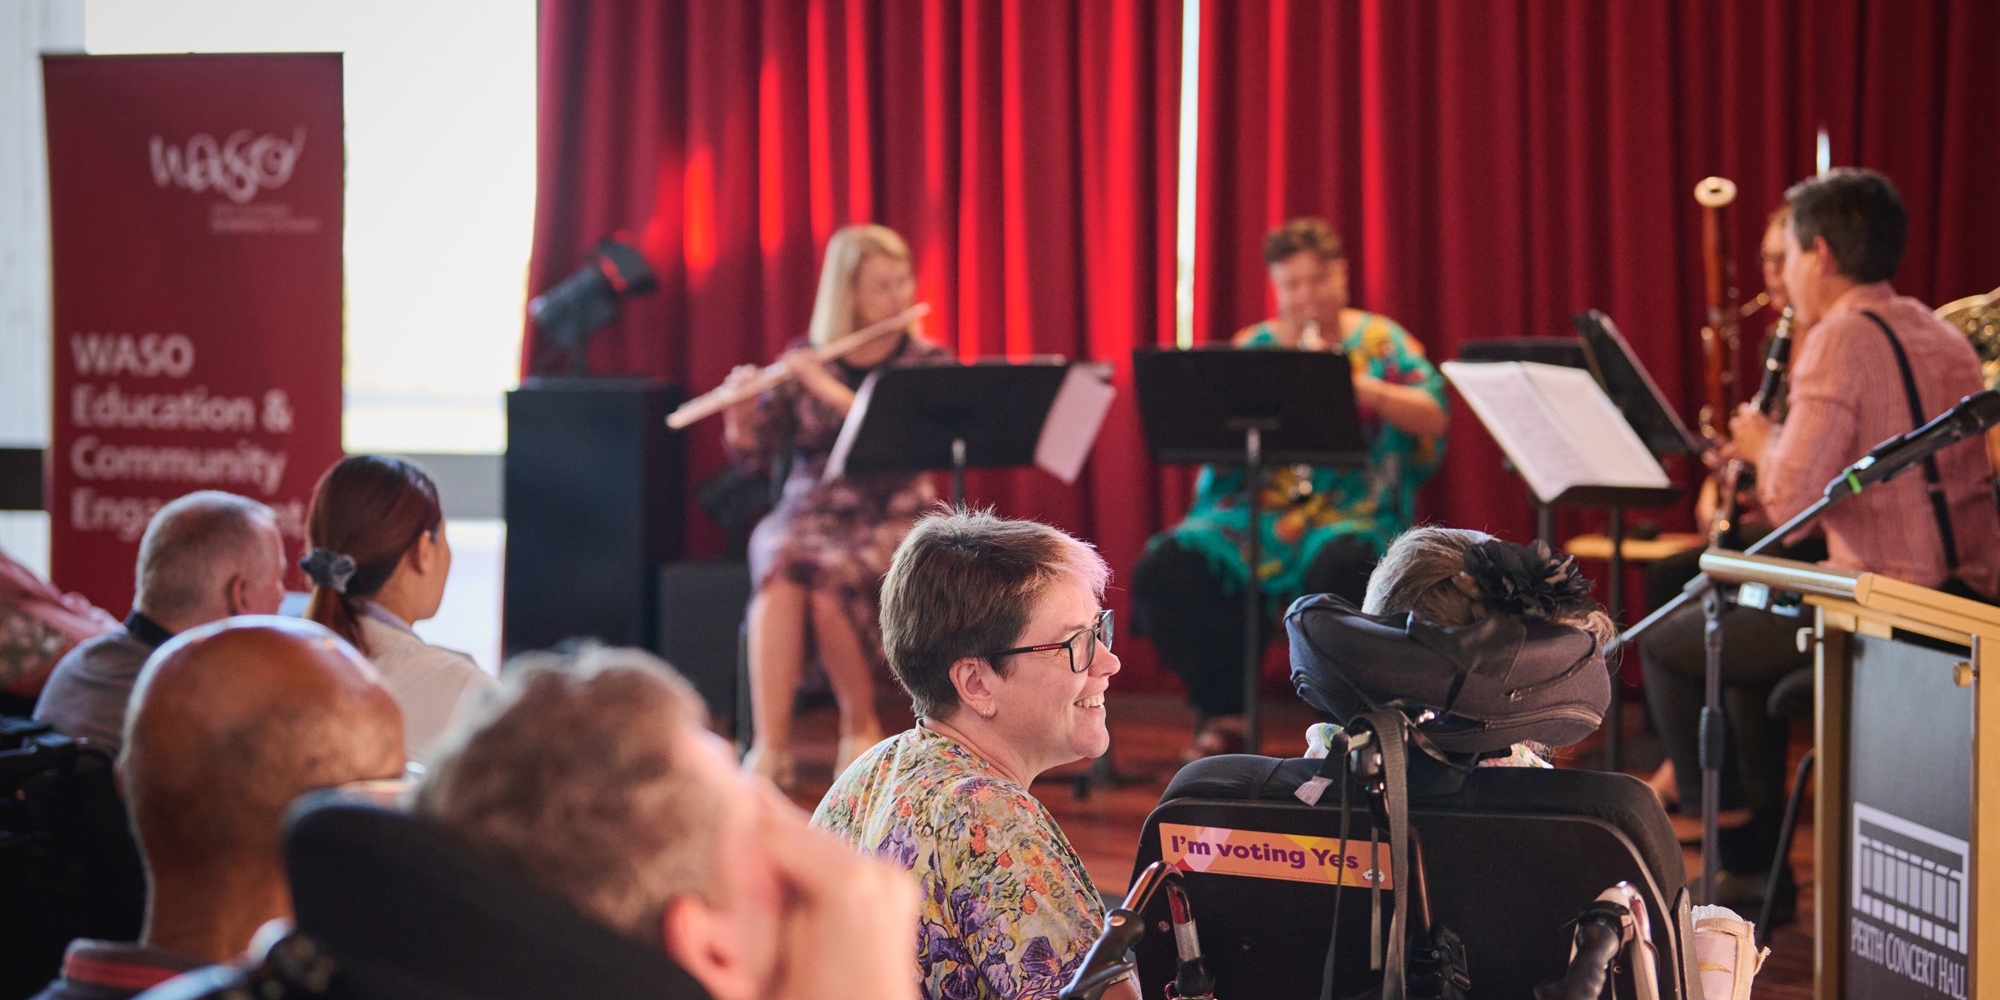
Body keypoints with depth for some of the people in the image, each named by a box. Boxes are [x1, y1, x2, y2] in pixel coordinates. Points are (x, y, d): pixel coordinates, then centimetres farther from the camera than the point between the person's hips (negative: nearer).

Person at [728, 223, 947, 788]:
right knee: (781, 574, -34)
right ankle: (770, 747, -37)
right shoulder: (802, 360, 7)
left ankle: (861, 727, -11)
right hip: (807, 514, 2)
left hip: (891, 521, -1)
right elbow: (751, 453, 4)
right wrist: (740, 408, -17)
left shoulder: (927, 362, 4)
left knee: (831, 579, -34)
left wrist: (826, 388, -19)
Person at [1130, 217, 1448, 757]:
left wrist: (1355, 383, -20)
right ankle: (1221, 714, -6)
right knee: (1162, 570, -24)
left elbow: (1433, 418, -7)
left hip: (1351, 510, -3)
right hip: (1251, 509, 3)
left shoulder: (1381, 340, 8)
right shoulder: (1251, 346, 13)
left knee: (1341, 567, -39)